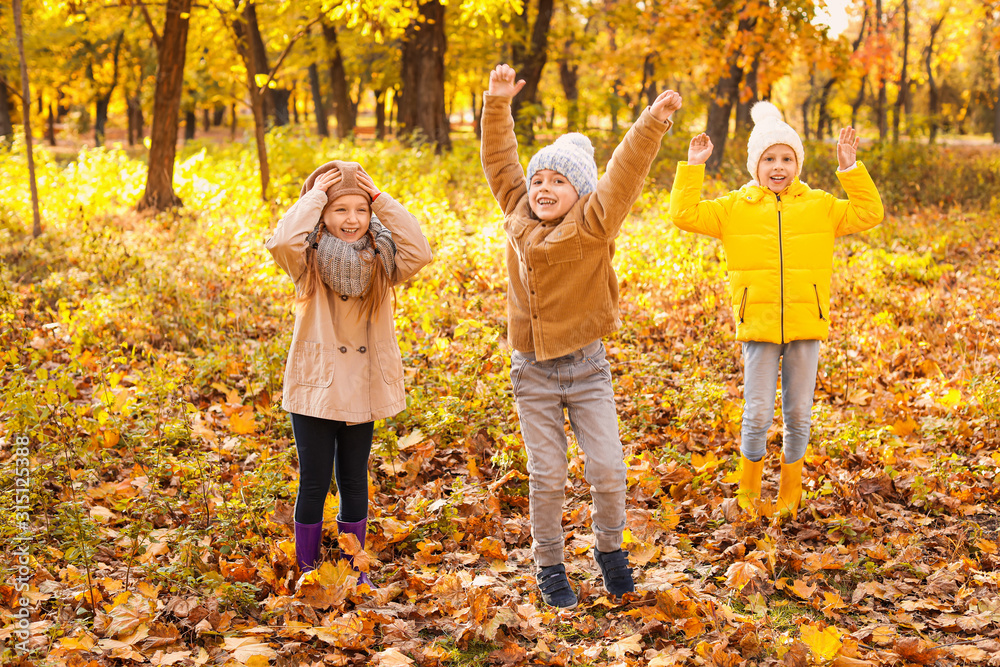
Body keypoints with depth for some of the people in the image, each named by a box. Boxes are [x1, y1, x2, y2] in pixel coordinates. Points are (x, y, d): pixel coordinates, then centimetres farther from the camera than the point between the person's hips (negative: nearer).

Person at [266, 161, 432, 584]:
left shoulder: (381, 260, -2)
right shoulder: (308, 260, -8)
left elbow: (419, 253, -20)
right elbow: (281, 242, -30)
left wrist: (383, 201, -18)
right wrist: (315, 196, -20)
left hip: (363, 389, 3)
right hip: (315, 388, -2)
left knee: (354, 481, 13)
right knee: (314, 482, 4)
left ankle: (353, 569, 28)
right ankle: (308, 572, 19)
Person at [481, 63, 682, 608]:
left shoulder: (593, 225, -9)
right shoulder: (518, 217, 1)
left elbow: (624, 173, -21)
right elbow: (499, 161, 7)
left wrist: (653, 122, -32)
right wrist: (498, 105, 0)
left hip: (586, 368, -2)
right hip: (532, 372, 2)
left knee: (608, 469, -2)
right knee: (546, 476, 6)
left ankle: (609, 548, 24)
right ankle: (549, 566, 22)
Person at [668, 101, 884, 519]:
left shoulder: (820, 207, 6)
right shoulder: (735, 208, 4)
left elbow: (869, 214, 1)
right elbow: (684, 215, -3)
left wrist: (851, 169, -8)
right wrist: (693, 167, -8)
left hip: (806, 327, 1)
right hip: (758, 326, -1)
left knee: (798, 416, 9)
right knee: (757, 416, -1)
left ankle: (790, 491, 27)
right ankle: (748, 487, 23)